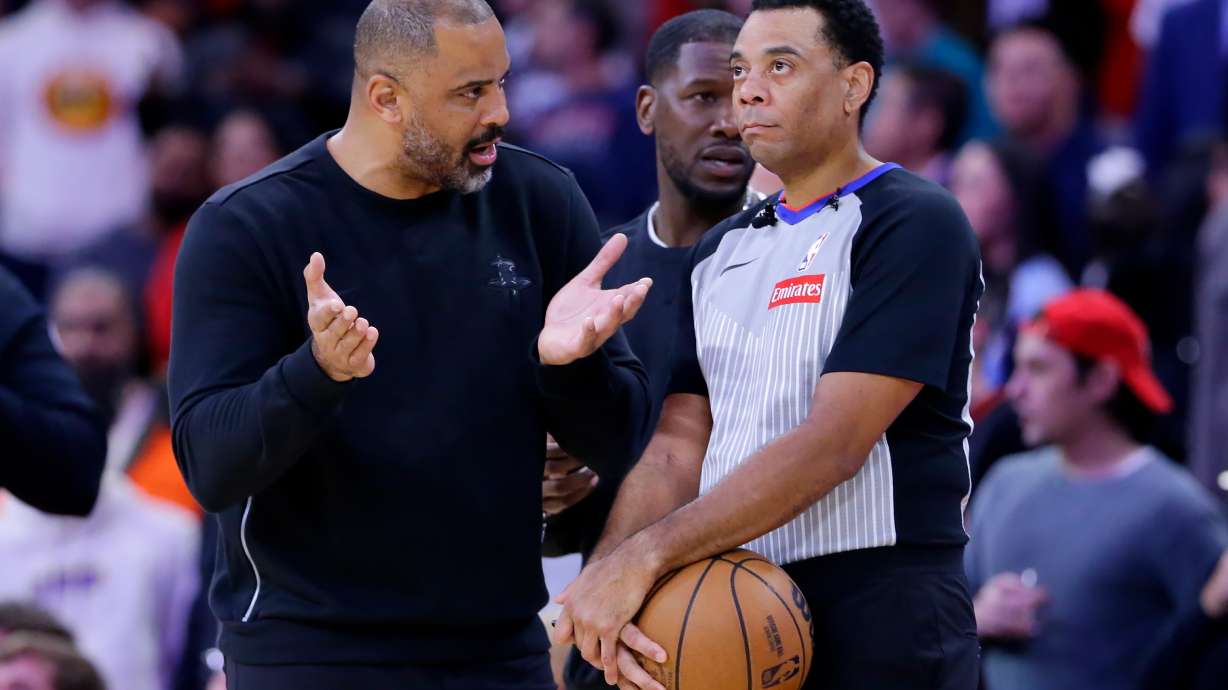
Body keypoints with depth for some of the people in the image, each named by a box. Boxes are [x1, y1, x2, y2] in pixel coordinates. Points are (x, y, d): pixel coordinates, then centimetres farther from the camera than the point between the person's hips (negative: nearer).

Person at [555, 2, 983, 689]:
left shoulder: (915, 225, -9)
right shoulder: (721, 252, 15)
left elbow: (831, 444, -18)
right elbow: (678, 445, 8)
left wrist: (645, 557, -21)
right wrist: (605, 576, -12)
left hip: (880, 630, -7)